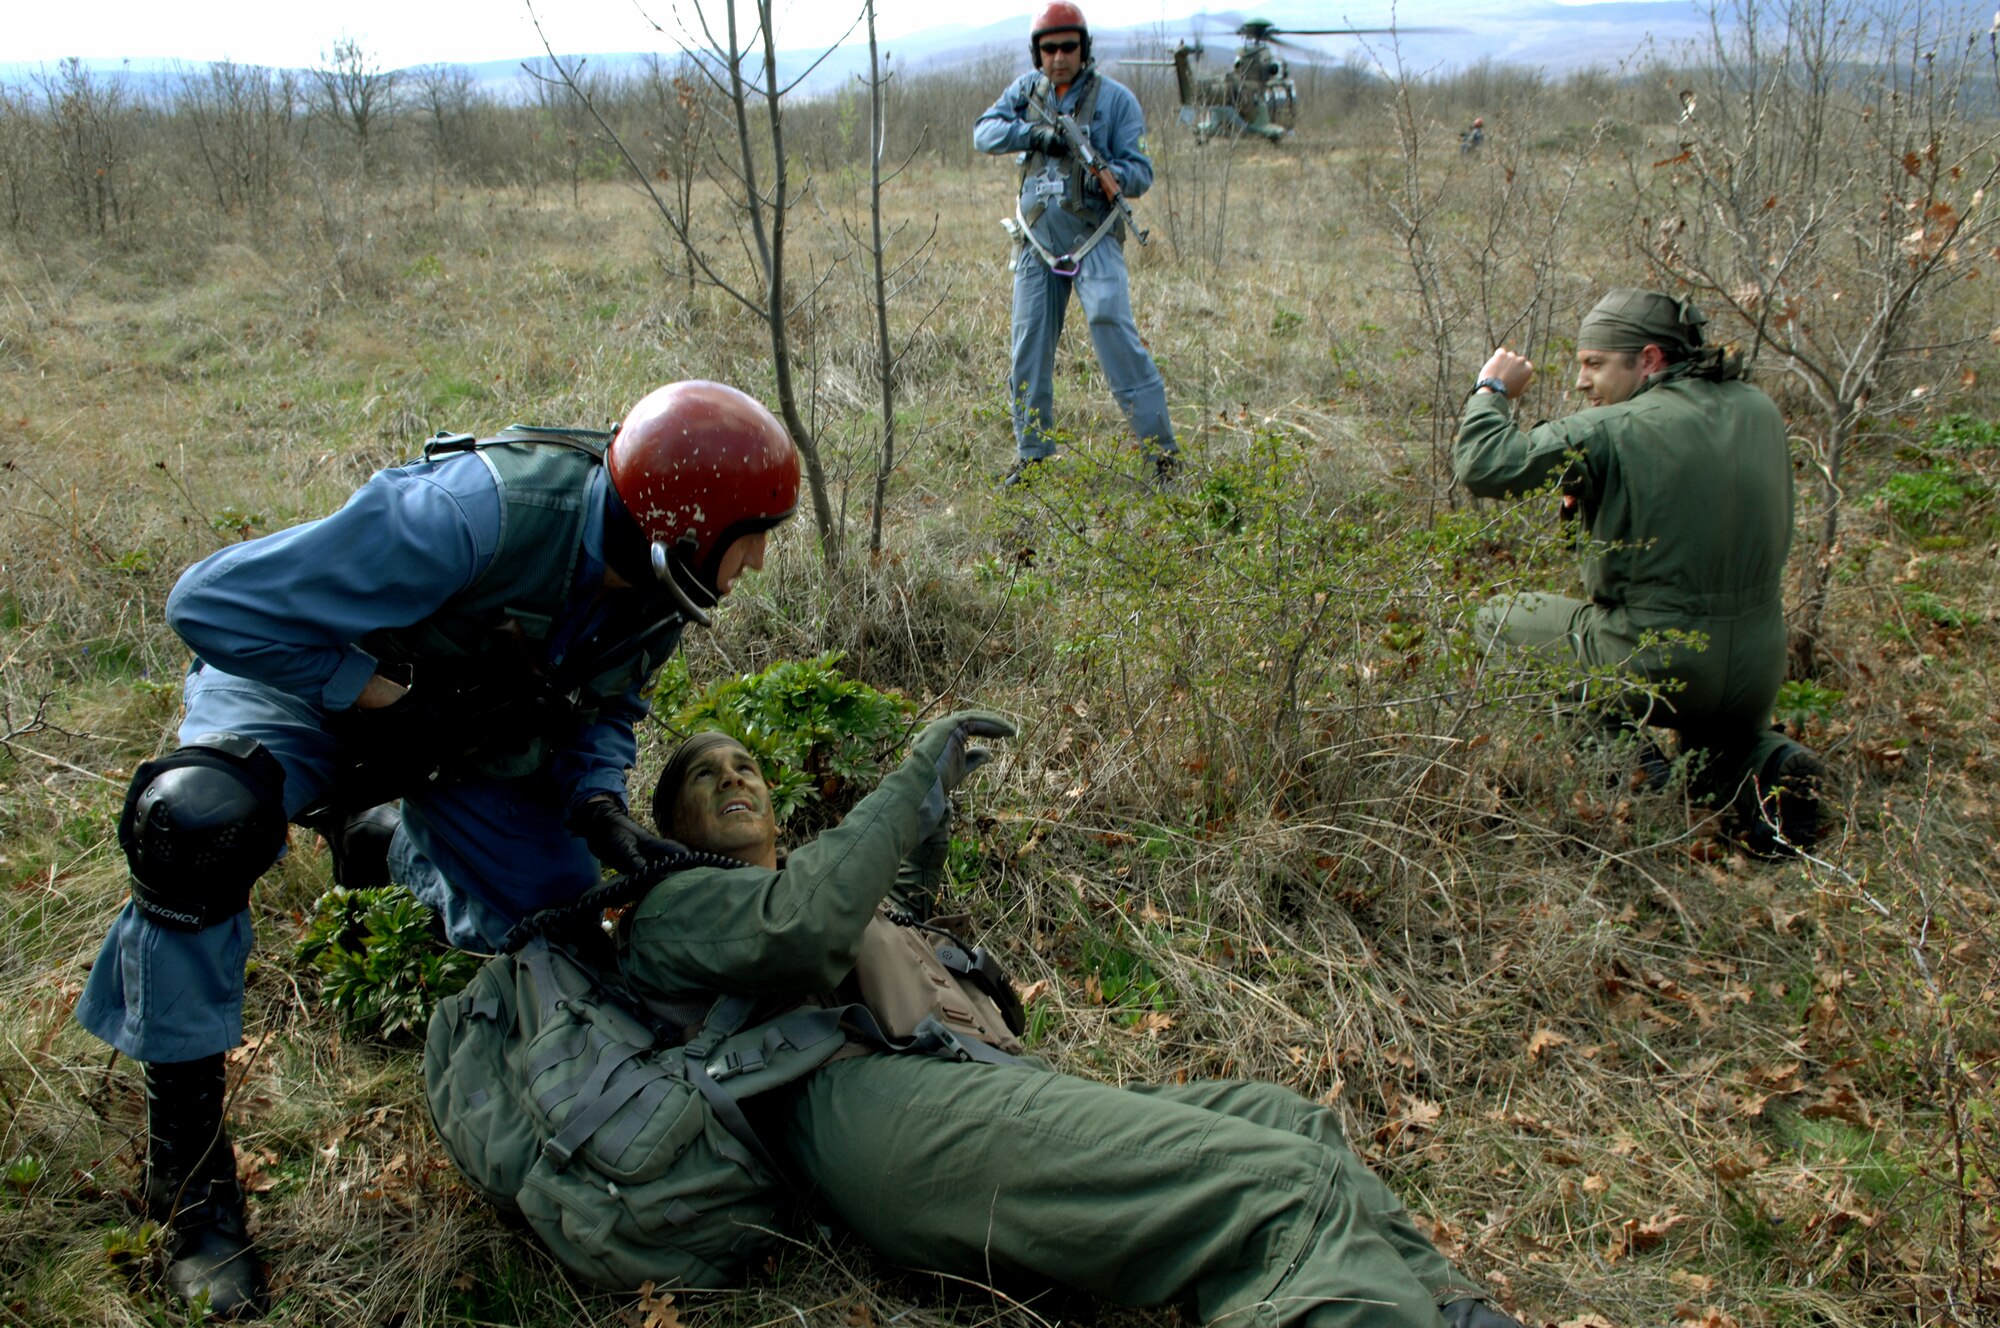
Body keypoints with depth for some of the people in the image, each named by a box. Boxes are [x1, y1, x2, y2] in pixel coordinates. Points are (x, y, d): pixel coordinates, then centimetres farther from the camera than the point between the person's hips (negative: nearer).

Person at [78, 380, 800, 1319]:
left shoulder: (654, 589, -17)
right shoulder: (484, 513, -41)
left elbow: (603, 705, 2)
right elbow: (214, 604, -36)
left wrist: (599, 807, -17)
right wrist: (385, 696, -32)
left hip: (475, 725, 6)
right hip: (309, 676, -6)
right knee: (200, 824, -37)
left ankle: (390, 848, 37)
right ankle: (185, 1157, -19)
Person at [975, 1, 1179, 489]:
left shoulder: (1115, 98, -3)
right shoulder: (1026, 90, 9)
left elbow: (1141, 172, -6)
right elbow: (984, 132, 0)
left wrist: (1111, 177, -28)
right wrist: (1034, 133, -15)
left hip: (1094, 240, -4)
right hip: (1037, 240, 4)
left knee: (1115, 333, -17)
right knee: (1029, 349, 6)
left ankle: (1162, 450, -12)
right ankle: (1032, 454, 20)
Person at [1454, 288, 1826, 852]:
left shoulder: (1613, 431, -18)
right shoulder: (1761, 413, 3)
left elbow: (1483, 466, -17)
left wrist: (1492, 390, 1)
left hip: (1655, 669, -7)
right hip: (1759, 675, 7)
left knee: (1497, 618, 14)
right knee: (1723, 733, 41)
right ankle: (1767, 764, 5)